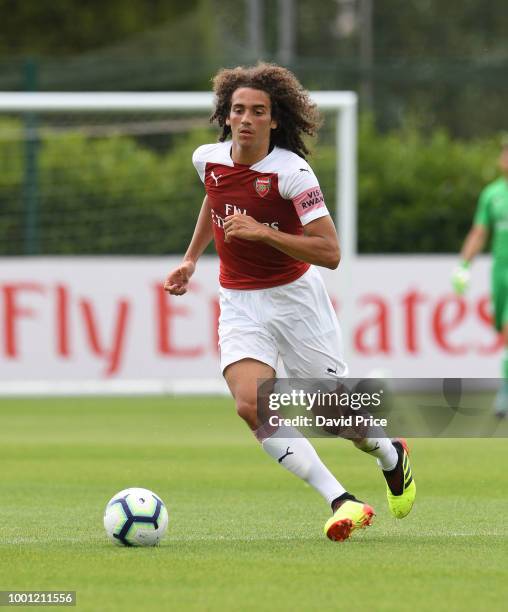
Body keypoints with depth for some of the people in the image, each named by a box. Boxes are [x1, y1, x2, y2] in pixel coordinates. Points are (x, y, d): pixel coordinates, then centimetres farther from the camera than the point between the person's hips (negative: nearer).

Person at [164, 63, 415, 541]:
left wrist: (260, 232, -30)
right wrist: (190, 259, 21)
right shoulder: (208, 159, -4)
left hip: (294, 297, -4)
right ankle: (340, 501, -19)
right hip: (239, 303, 4)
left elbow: (330, 252, -24)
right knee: (251, 405, -22)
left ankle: (391, 456, 43)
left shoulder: (291, 171, -20)